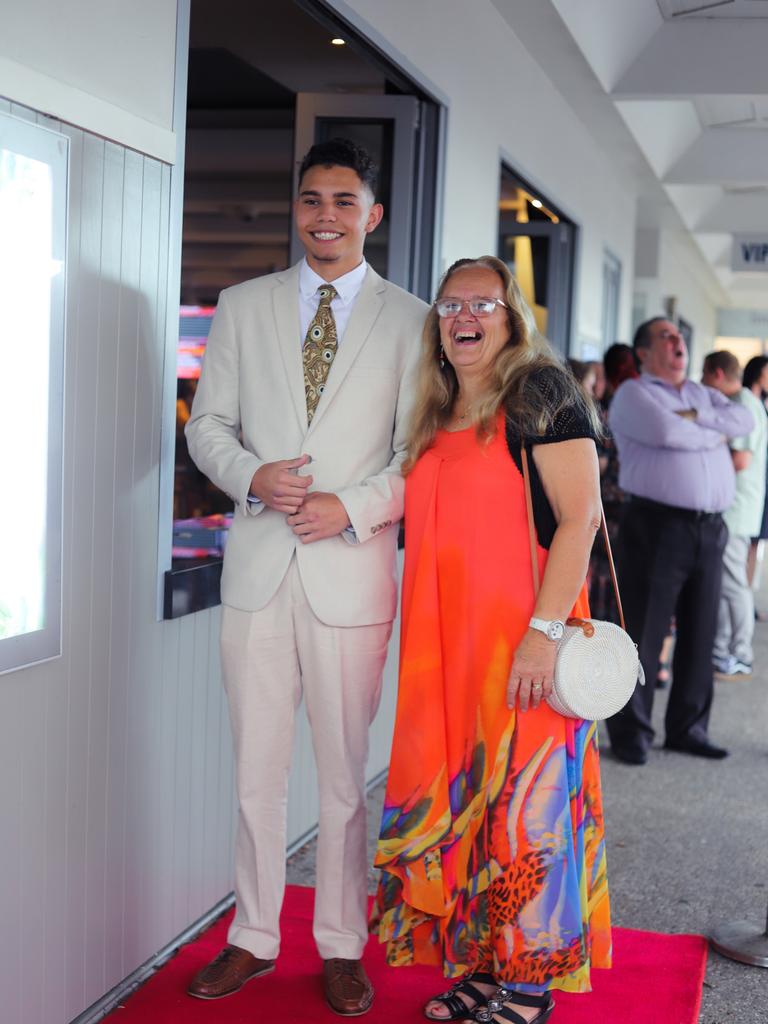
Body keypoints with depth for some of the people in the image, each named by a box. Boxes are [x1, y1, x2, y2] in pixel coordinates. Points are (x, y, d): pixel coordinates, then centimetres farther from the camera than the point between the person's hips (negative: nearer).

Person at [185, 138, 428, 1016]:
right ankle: (254, 937, 25)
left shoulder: (409, 321, 4)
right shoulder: (243, 306, 10)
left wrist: (351, 507, -14)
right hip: (258, 565, 2)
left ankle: (341, 945, 22)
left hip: (351, 571, -2)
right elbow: (207, 422, 9)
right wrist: (252, 475, -10)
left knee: (345, 771, 7)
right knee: (256, 769, 9)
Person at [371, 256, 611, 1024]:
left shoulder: (541, 391, -5)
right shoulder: (437, 418, 16)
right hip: (446, 644, 7)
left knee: (523, 804, -1)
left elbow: (580, 516, -13)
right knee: (460, 804, 10)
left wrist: (545, 629, -20)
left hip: (521, 641, -7)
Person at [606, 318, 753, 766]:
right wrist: (715, 434, -1)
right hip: (658, 526, -6)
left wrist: (697, 418, -7)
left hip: (711, 528, 6)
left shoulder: (702, 393, 21)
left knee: (700, 634, 10)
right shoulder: (633, 394, 2)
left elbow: (744, 419, 5)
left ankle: (688, 728, 20)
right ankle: (632, 731, 6)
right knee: (645, 633, -3)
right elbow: (666, 432, -17)